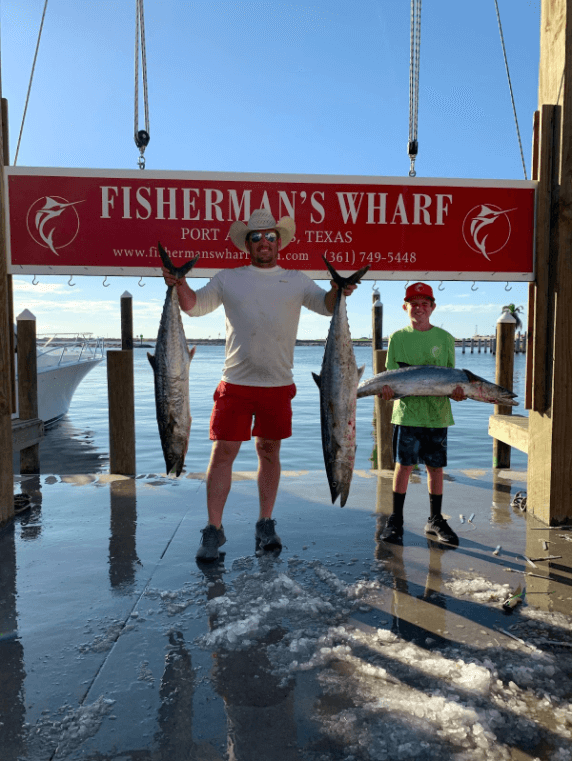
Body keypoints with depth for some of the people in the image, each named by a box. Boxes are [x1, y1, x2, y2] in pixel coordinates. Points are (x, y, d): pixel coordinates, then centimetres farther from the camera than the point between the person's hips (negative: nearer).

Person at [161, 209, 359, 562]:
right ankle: (213, 530, 9)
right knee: (223, 452, -2)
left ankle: (265, 525, 23)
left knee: (270, 451, 10)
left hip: (278, 384, 1)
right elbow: (194, 305, 10)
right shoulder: (228, 278, 10)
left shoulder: (296, 280, 11)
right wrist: (180, 284, -10)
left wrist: (338, 290, -19)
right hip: (235, 383, -1)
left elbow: (327, 305, 2)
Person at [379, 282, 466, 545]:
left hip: (437, 413, 1)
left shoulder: (445, 338, 7)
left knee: (436, 467, 8)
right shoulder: (398, 338, 5)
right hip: (407, 412, -1)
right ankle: (396, 520, 13)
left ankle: (435, 520, 23)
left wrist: (457, 391, -13)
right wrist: (387, 388, -17)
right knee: (403, 465, 0)